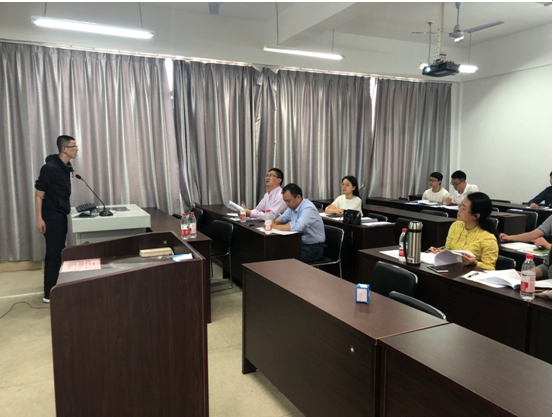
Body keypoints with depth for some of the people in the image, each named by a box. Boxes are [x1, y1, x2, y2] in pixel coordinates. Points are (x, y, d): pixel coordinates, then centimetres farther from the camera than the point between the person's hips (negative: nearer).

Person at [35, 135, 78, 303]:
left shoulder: (65, 167, 9)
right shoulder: (50, 168, -17)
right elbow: (39, 193, -17)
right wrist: (39, 218, -21)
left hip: (61, 216, 9)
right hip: (51, 217, -9)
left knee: (57, 253, 16)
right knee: (54, 254, -5)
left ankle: (55, 288, 28)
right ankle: (50, 294, 4)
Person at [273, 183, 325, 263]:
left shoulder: (308, 208, -22)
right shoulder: (293, 206, 5)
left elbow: (297, 227, -36)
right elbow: (283, 217, 20)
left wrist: (276, 227, -26)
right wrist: (274, 222, -4)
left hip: (313, 248, -8)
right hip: (301, 243, 8)